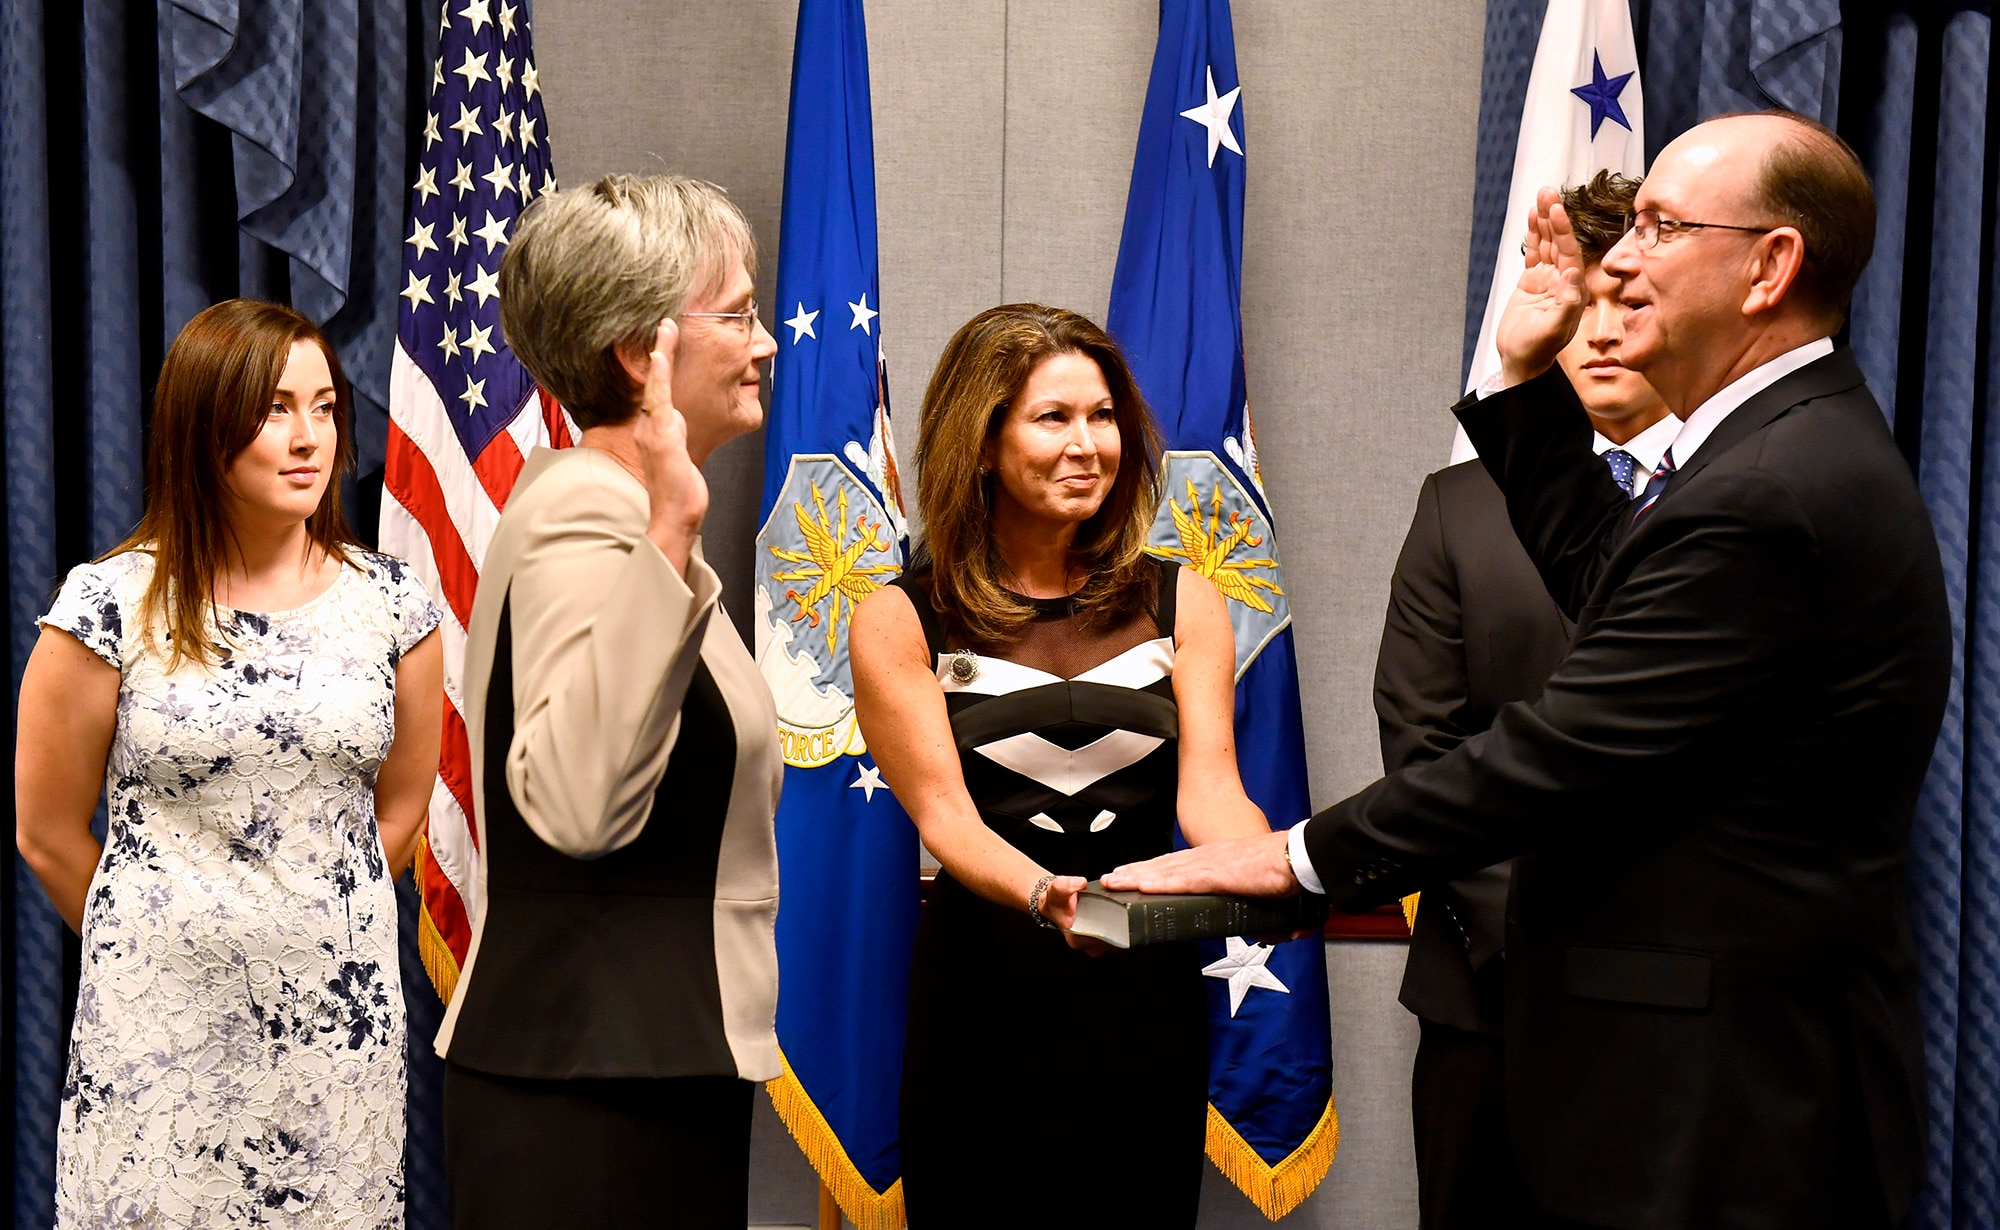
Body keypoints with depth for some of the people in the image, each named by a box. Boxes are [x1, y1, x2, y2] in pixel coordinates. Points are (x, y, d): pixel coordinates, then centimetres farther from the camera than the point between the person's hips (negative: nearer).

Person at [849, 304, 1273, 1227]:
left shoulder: (1180, 603, 8)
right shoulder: (900, 623, 0)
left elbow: (1209, 786, -4)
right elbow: (944, 812, -10)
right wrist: (1045, 896, -30)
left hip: (1149, 993, 2)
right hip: (984, 1002, -2)